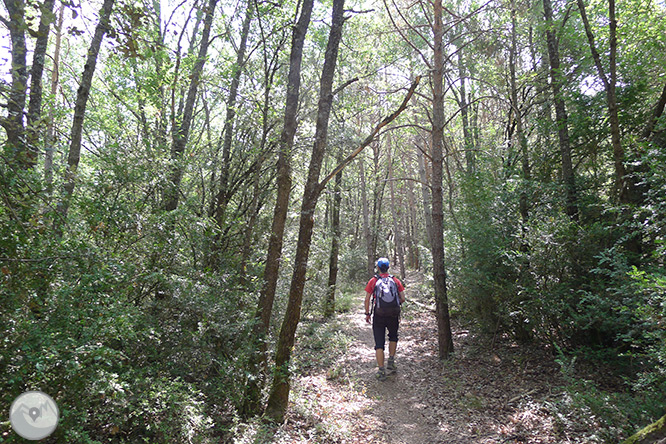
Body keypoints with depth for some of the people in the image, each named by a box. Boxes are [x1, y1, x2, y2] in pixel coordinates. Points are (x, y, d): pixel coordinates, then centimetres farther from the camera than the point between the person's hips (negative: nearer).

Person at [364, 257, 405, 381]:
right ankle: (391, 362, 21)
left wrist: (367, 313, 8)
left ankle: (381, 371, 2)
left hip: (379, 316, -2)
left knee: (379, 343, 4)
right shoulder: (396, 280, 3)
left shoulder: (373, 281, -1)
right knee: (393, 337, 27)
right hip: (394, 315, 2)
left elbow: (367, 299, -3)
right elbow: (403, 299, 2)